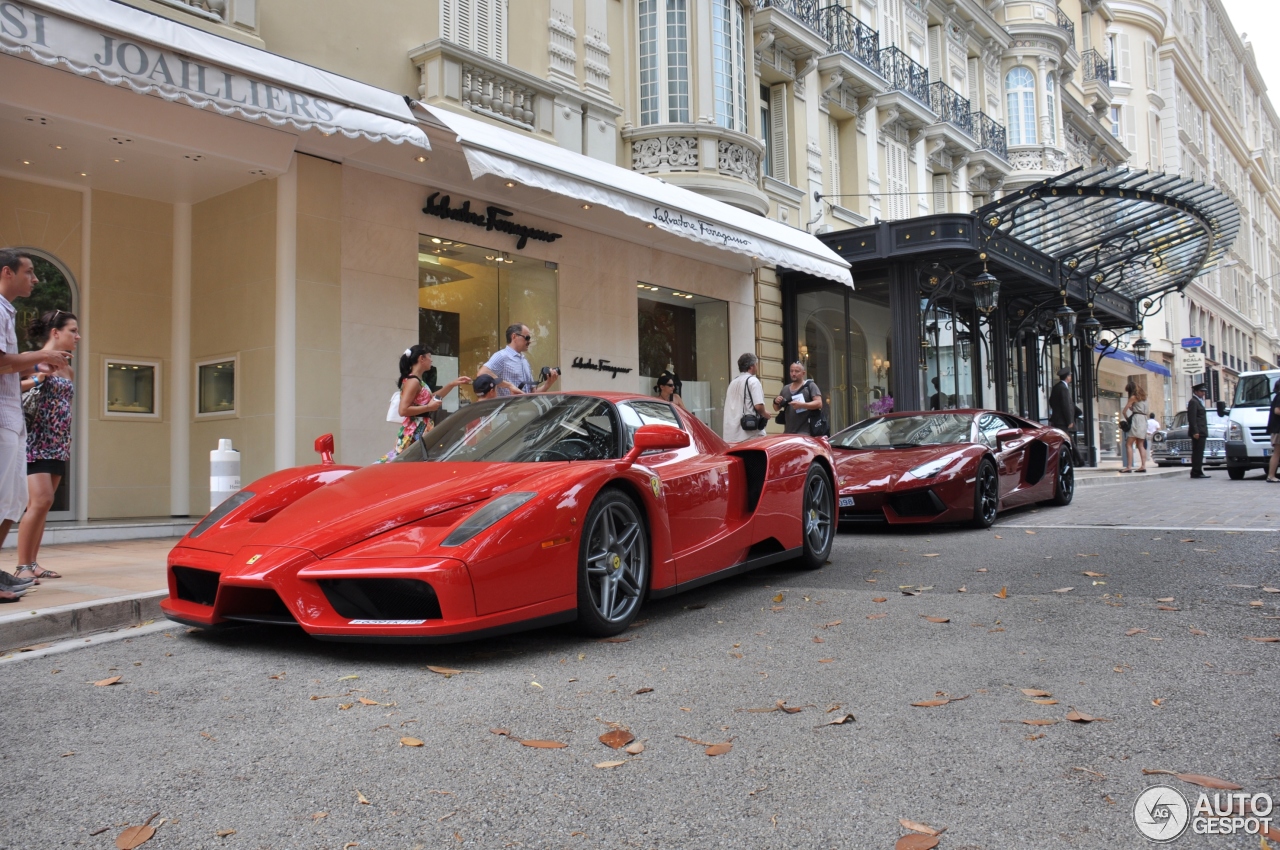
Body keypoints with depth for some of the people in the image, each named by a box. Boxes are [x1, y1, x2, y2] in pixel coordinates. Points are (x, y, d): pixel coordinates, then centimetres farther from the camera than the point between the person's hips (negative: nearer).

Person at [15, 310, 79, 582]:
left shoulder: (69, 370, 15)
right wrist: (36, 380, -22)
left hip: (58, 445, 7)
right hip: (35, 443, -7)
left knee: (42, 504, 8)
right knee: (41, 501, -15)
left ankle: (32, 563, 12)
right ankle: (22, 566, -7)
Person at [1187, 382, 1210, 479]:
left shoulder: (1198, 402, 22)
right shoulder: (1193, 402, -10)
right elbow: (1192, 418, -17)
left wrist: (1204, 432, 22)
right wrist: (1195, 432, -23)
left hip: (1201, 432, 10)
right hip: (1198, 432, -10)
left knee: (1198, 453, 10)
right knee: (1198, 453, -11)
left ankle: (1197, 472, 13)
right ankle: (1196, 472, -12)